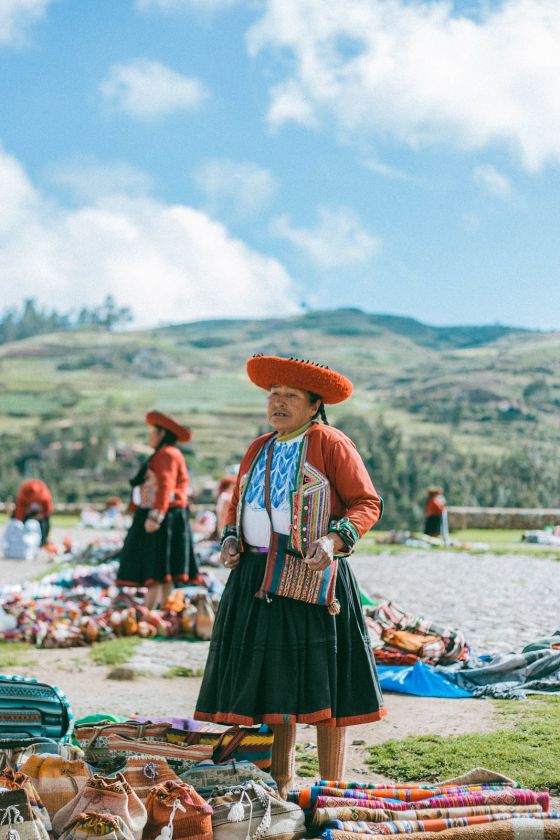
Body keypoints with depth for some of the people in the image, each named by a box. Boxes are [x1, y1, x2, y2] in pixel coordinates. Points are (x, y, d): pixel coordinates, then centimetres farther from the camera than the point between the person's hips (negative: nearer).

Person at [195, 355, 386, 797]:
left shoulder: (330, 444, -4)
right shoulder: (258, 450, 16)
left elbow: (367, 503, -5)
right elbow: (237, 506, 26)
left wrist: (334, 540, -20)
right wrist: (231, 540, 6)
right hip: (255, 577, 6)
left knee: (321, 682, -3)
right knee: (267, 680, 8)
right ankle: (279, 786, 19)